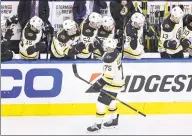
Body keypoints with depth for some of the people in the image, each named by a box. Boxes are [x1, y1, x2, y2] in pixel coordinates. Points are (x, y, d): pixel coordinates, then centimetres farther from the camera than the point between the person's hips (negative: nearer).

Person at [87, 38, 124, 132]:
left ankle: (98, 124, 6)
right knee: (110, 101, 26)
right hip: (118, 81, 10)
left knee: (101, 102, -3)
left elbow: (109, 75, -30)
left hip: (112, 84, -10)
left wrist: (100, 83, -27)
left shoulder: (109, 58, -29)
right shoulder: (116, 53, -1)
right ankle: (114, 120, 41)